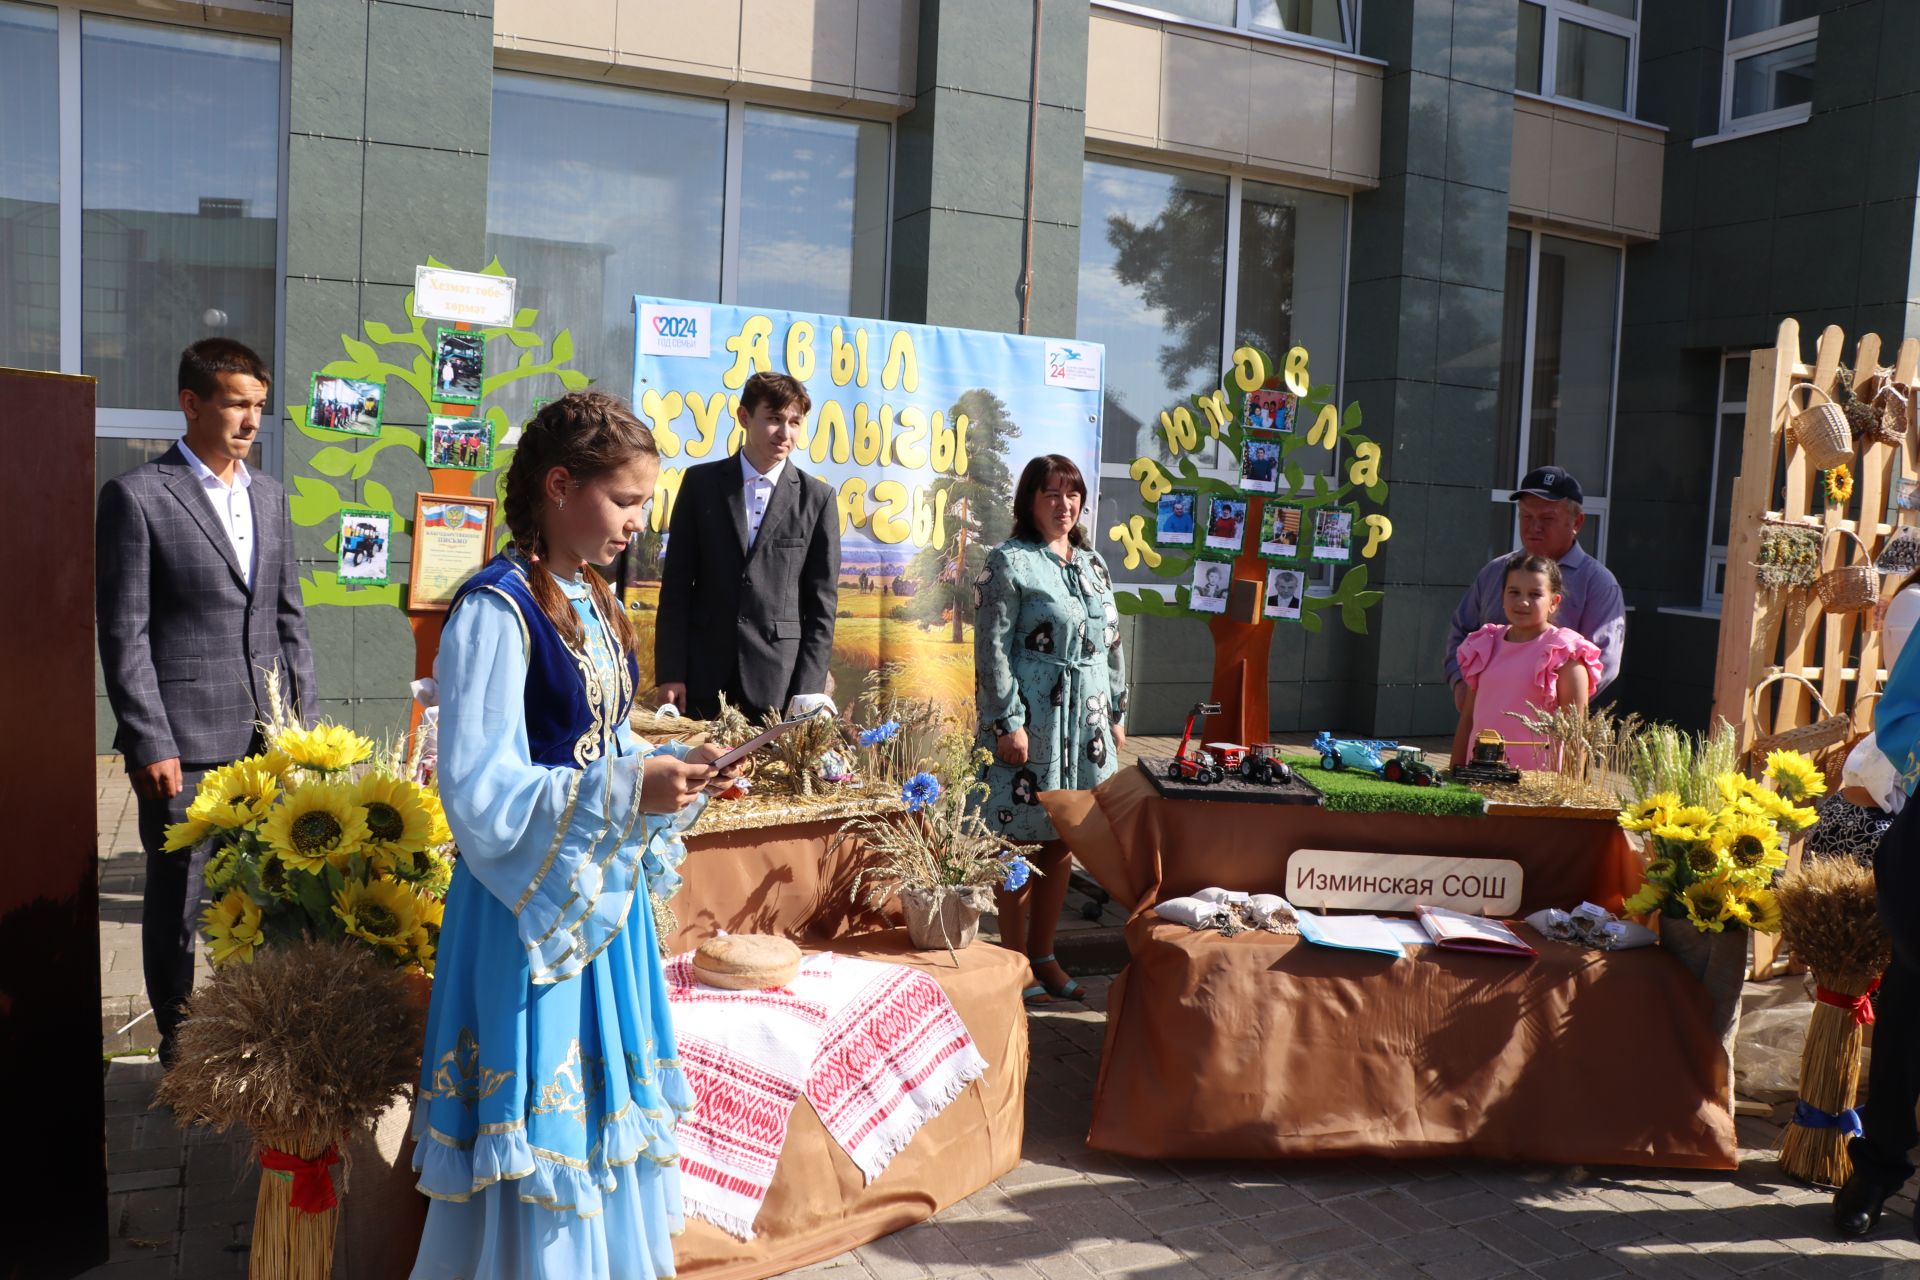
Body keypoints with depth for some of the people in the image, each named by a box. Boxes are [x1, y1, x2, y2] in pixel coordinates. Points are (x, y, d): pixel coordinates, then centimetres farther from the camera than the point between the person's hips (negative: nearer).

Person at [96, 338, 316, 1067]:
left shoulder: (269, 494, 12)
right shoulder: (136, 496, -6)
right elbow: (123, 632, -8)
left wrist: (304, 719, 9)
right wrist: (149, 744, -12)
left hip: (267, 739, 5)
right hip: (185, 744, -4)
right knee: (180, 905, 8)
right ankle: (182, 1055, 23)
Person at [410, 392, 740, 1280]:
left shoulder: (593, 601, 8)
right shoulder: (496, 608, -18)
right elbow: (480, 793, -22)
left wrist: (673, 772, -1)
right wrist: (627, 790, -27)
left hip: (604, 896, 8)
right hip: (530, 906, -8)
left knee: (603, 1103, 18)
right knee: (541, 1127, 3)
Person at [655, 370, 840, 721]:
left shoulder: (818, 498, 4)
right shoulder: (701, 482, 4)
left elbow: (822, 600, 2)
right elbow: (676, 583, 3)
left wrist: (808, 689, -5)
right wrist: (670, 672, -3)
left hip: (779, 679, 0)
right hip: (705, 672, 1)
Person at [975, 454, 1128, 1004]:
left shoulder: (1093, 564, 15)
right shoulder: (1009, 562, -6)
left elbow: (1111, 645, 18)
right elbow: (992, 649, -11)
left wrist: (1116, 714, 15)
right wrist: (1007, 723, -16)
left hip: (1085, 722, 6)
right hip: (1031, 723, -6)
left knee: (1061, 843, 11)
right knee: (1022, 841, 0)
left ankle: (1044, 955, 23)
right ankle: (1015, 961, 12)